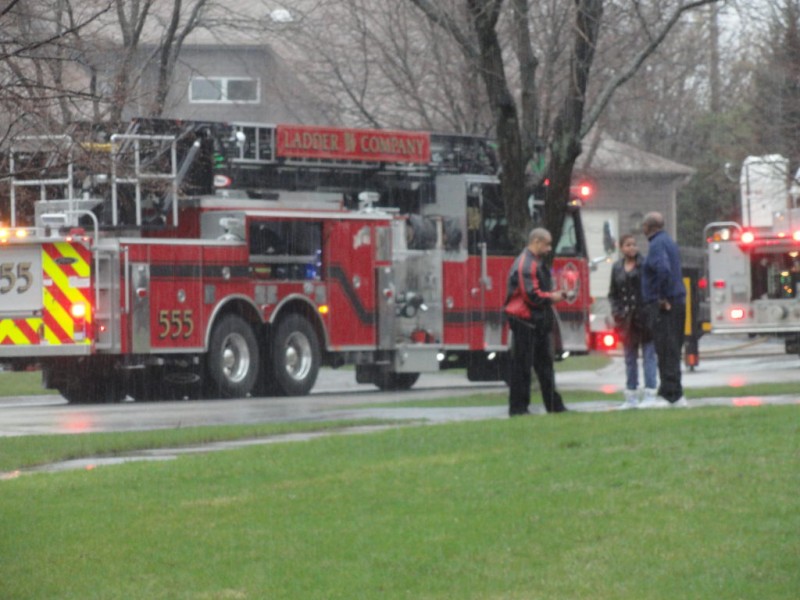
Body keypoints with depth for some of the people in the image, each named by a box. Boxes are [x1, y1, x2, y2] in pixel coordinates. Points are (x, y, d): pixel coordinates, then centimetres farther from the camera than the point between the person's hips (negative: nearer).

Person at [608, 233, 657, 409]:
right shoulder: (617, 268, 10)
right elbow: (613, 293, 15)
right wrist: (616, 312, 2)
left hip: (644, 317, -4)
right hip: (627, 319, 5)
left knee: (648, 356, -2)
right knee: (630, 358, 10)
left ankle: (650, 394, -1)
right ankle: (631, 397, 15)